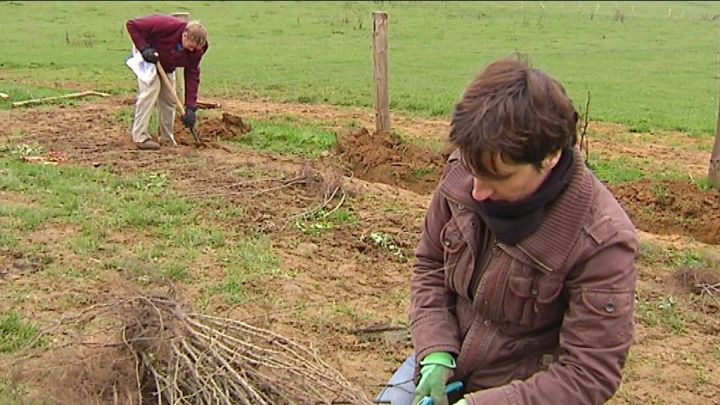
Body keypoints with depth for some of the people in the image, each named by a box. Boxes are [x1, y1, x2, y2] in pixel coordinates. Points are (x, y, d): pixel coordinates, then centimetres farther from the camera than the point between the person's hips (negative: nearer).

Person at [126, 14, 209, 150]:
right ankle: (140, 137, -18)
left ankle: (167, 137, 12)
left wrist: (190, 108, -27)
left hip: (166, 65, 5)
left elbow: (192, 77, -21)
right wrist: (144, 48, -39)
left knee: (169, 98, 0)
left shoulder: (196, 50, -23)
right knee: (151, 88, -21)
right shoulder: (165, 25, -40)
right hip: (147, 56, -5)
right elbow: (132, 24, -31)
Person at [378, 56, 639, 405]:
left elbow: (589, 374, -22)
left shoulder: (601, 240, -27)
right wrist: (436, 353, -13)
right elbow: (430, 265, 1)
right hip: (450, 358, 5)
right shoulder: (461, 174, -15)